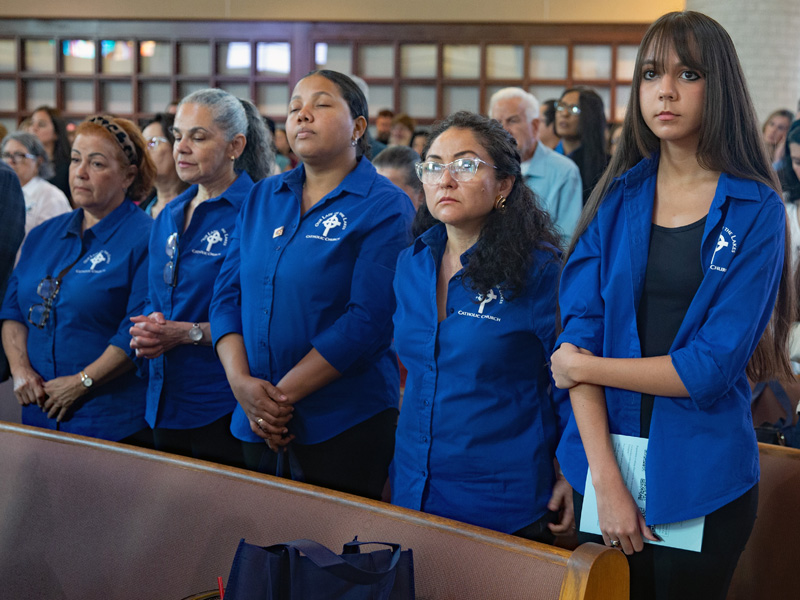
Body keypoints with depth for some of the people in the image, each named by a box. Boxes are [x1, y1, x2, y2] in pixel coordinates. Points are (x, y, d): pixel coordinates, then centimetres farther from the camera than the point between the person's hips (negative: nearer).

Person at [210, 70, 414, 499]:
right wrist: (241, 382, -10)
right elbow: (227, 295, 7)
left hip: (343, 427, -5)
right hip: (257, 423, 5)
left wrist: (281, 395, -17)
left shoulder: (385, 207, -7)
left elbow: (367, 321, -16)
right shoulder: (262, 198, 11)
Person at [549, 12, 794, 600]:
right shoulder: (616, 198, 2)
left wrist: (579, 366, -8)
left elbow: (712, 366, -14)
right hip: (604, 463, 3)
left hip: (702, 483, -3)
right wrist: (606, 479, -15)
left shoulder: (756, 211, -7)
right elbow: (580, 330, -6)